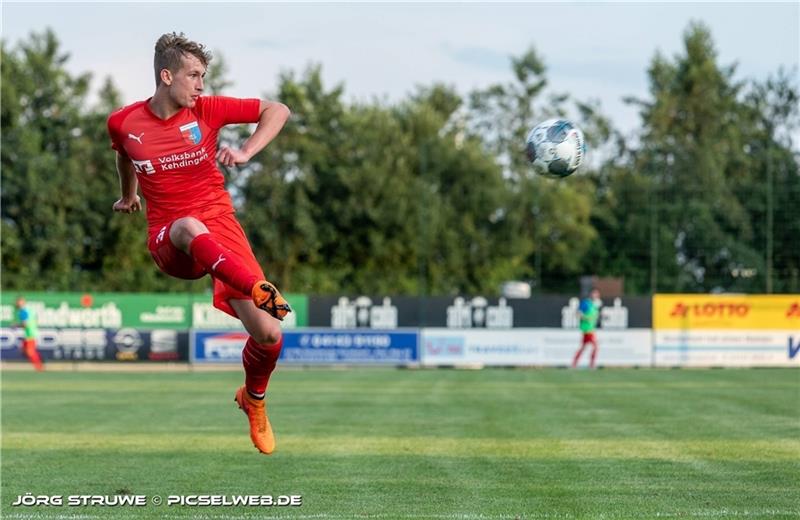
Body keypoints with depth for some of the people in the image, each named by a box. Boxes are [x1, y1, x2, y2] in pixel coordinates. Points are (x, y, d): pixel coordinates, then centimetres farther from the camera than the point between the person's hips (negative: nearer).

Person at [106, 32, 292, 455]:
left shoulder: (207, 109, -1)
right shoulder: (124, 123, 2)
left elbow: (277, 111, 3)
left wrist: (245, 153, -10)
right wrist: (128, 197, 41)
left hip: (220, 227, 1)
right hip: (169, 241, -1)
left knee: (269, 335, -9)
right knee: (190, 227, -42)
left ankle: (253, 399, 25)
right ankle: (259, 291, -63)